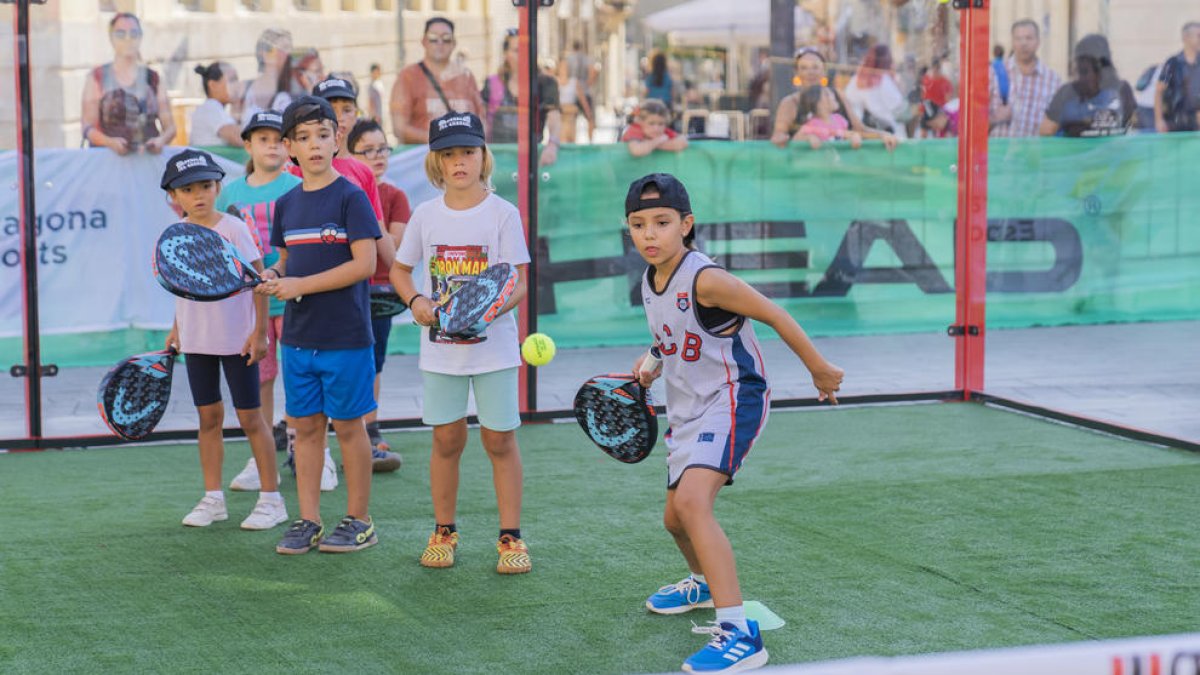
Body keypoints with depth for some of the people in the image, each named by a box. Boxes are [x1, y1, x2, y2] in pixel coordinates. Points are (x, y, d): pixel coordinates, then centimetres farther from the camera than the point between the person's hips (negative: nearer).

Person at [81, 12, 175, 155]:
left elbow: (170, 127, 9)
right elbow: (88, 127, 0)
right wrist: (110, 142, -20)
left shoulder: (153, 79, 15)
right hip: (107, 156, -1)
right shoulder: (96, 78, 9)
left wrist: (161, 140, -13)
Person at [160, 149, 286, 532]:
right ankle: (213, 499, 17)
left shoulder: (233, 230, -12)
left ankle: (271, 499, 8)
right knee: (208, 417, 10)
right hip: (196, 341, 5)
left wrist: (260, 332, -13)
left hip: (237, 339, -5)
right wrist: (177, 328, 15)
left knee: (250, 417, 0)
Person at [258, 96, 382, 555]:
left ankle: (359, 521, 13)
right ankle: (308, 521, 17)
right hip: (297, 338, 6)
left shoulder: (351, 197, -9)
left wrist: (301, 285, -16)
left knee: (348, 426, 3)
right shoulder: (286, 205, 10)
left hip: (345, 336, -6)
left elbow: (364, 263, -15)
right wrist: (273, 276, -4)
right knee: (306, 426, 9)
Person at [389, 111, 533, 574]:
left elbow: (520, 283, -8)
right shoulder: (426, 215, 2)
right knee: (446, 438, 9)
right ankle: (443, 532, 22)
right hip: (440, 345, 3)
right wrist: (416, 301, -7)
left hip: (494, 343, -2)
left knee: (499, 439, 2)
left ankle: (511, 537, 10)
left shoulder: (503, 213, -6)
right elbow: (400, 268, 14)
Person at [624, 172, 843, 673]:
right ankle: (705, 584, 55)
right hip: (687, 407, 9)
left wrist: (819, 370, -7)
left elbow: (774, 315, -16)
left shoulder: (704, 280, -24)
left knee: (691, 501, -30)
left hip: (732, 399, -9)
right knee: (676, 518, 21)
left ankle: (740, 634, -33)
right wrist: (652, 364, 5)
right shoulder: (649, 283, 2)